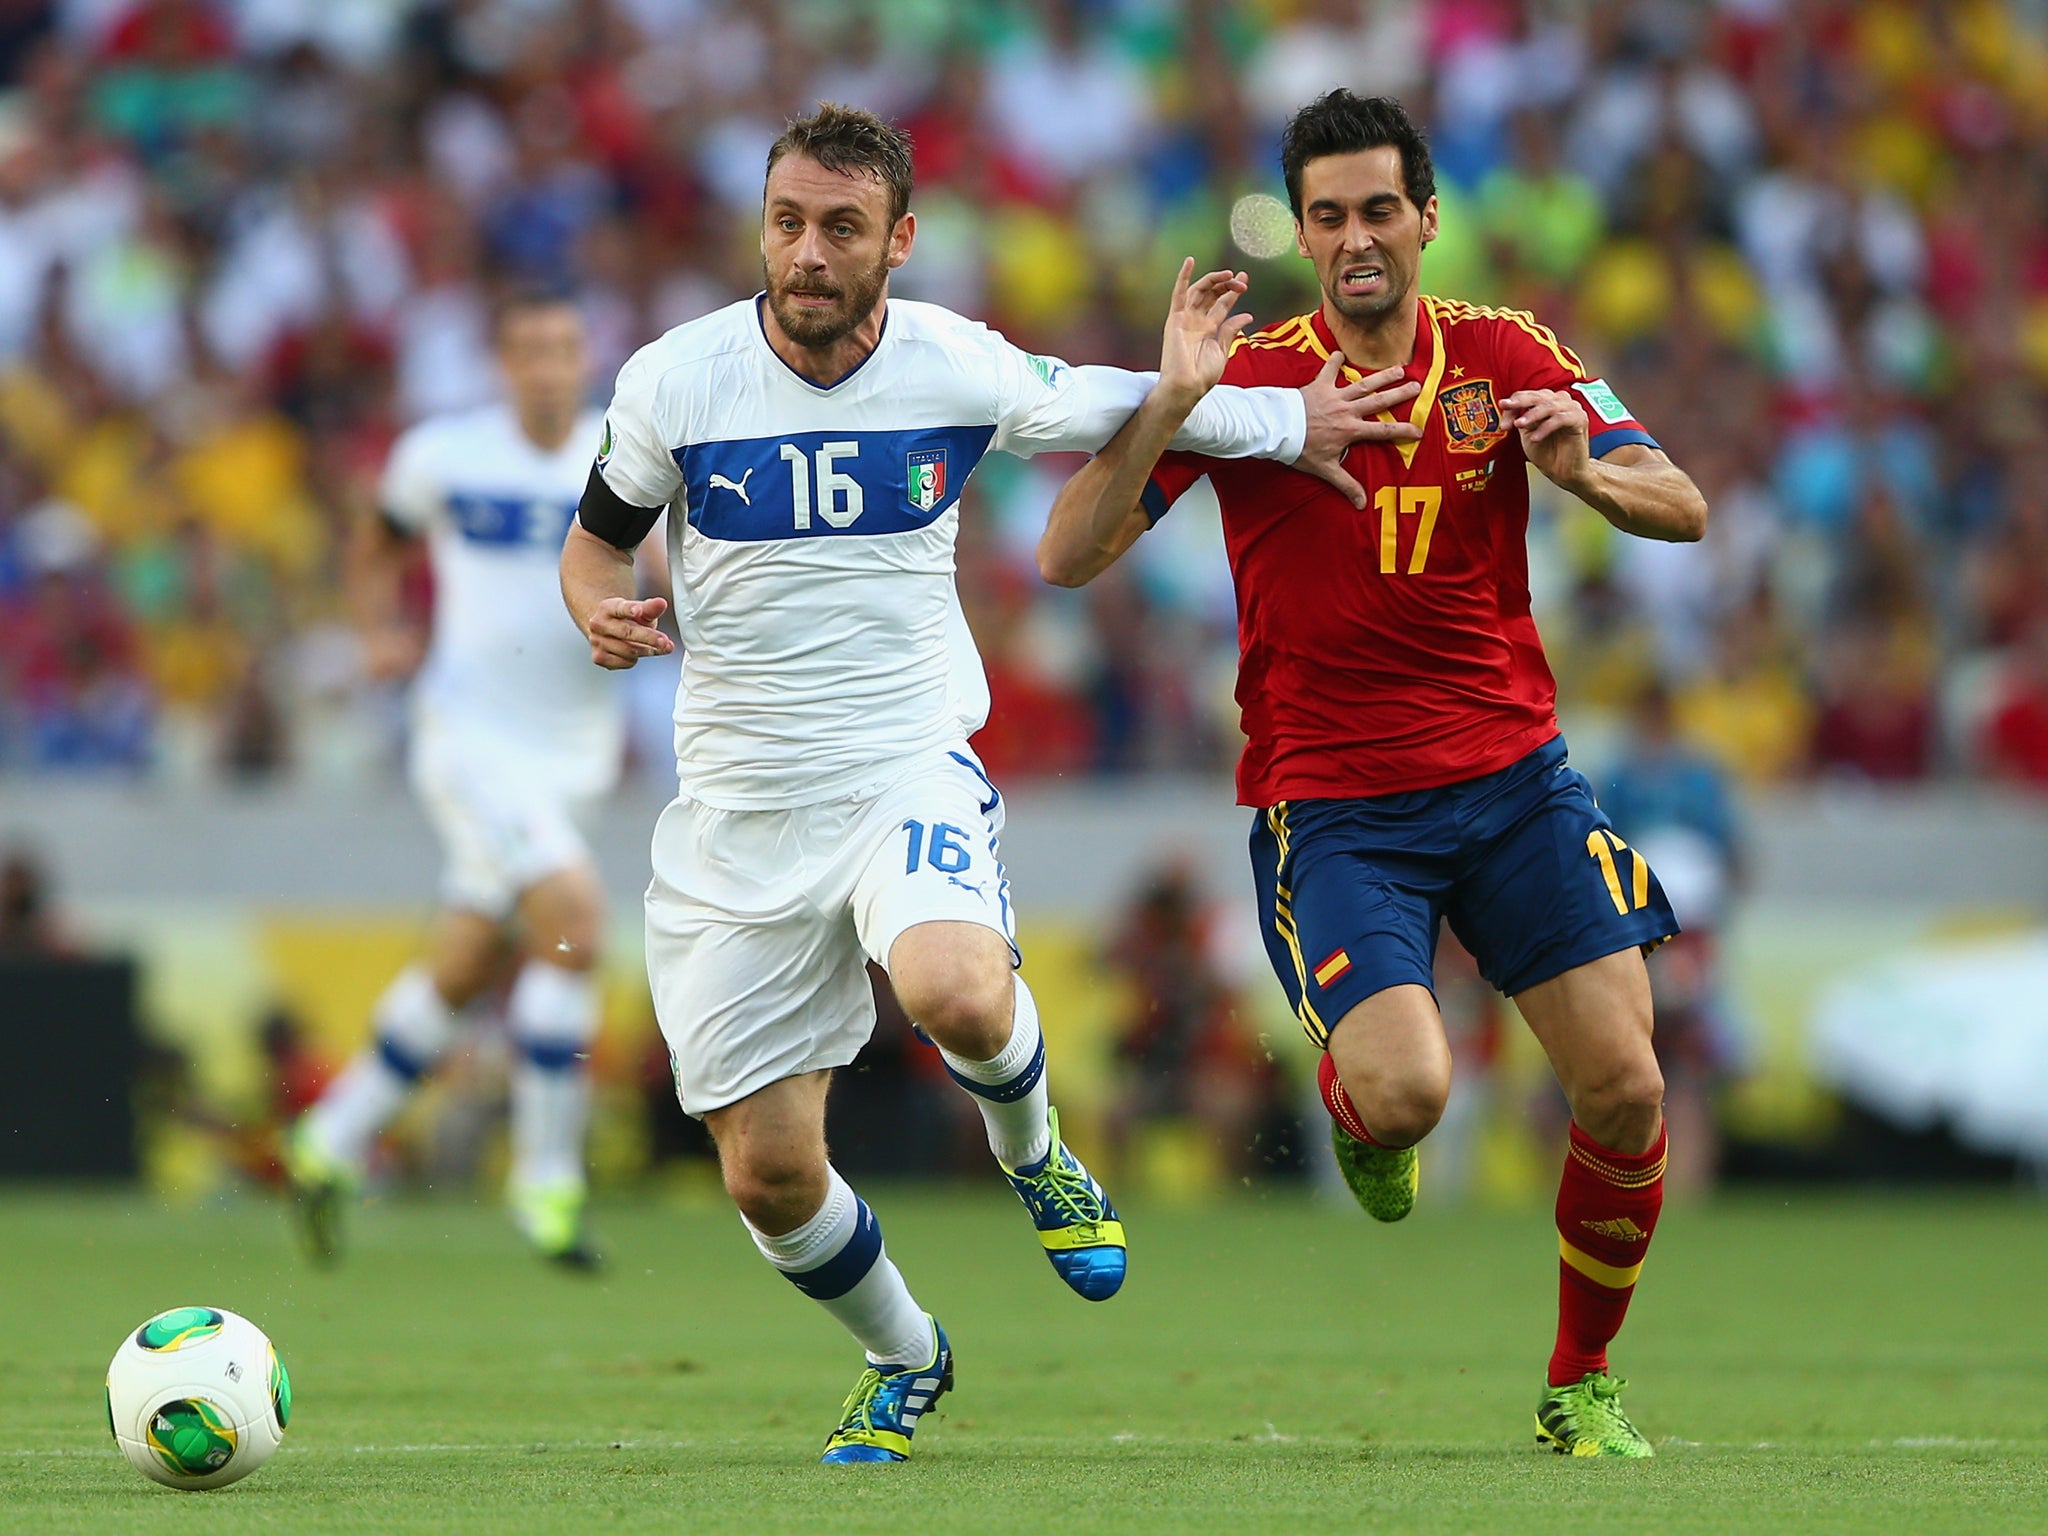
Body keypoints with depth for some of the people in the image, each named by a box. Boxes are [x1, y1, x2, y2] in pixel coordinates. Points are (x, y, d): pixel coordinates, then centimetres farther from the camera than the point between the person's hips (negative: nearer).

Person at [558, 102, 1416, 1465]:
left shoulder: (961, 368, -5)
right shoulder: (674, 381, -6)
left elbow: (1111, 411, 15)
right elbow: (598, 536, 10)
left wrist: (1286, 425, 9)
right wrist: (603, 611, -11)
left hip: (911, 770, -1)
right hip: (738, 817, 1)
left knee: (957, 993, -35)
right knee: (770, 1176, -1)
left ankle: (1032, 1150, 2)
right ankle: (903, 1359, 31)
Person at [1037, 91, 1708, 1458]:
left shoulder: (1505, 360, 0)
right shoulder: (1248, 380, -6)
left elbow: (1684, 511, -2)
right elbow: (1069, 558, -11)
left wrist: (1590, 473, -24)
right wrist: (1167, 400, -25)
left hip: (1516, 777, 3)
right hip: (1333, 805, -3)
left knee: (1626, 1090, -6)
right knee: (1406, 1091, -24)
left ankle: (1581, 1388, 16)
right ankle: (1352, 1103, 16)